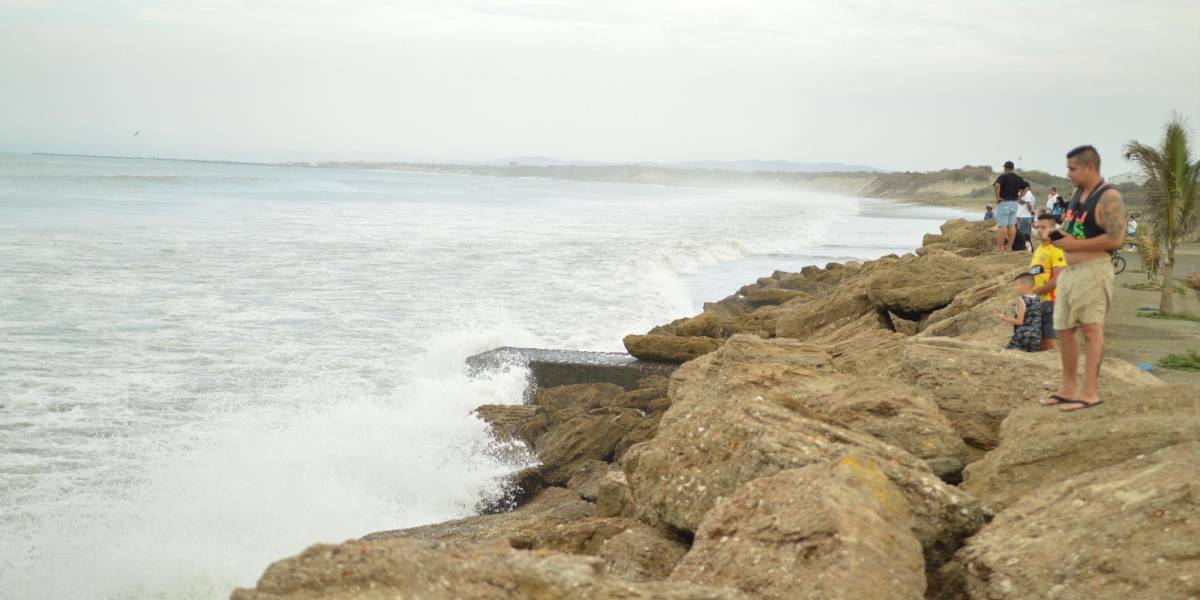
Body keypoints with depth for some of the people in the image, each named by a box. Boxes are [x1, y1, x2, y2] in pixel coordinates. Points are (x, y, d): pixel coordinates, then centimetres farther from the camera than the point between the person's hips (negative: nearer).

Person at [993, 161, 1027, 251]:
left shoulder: (1003, 177, -10)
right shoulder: (1018, 178, 10)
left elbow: (997, 185, -28)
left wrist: (997, 197, -19)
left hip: (1004, 203, -6)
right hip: (1014, 203, 6)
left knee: (1003, 225, -7)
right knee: (1012, 225, 7)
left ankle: (1000, 247, -9)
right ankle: (1009, 246, 8)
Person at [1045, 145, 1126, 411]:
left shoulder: (1108, 198, -12)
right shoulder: (1079, 195, 16)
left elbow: (1116, 239, -21)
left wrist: (1074, 244, -19)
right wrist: (1059, 236, 6)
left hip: (1092, 271, -9)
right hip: (1069, 270, 9)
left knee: (1091, 329, -9)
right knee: (1065, 330, 9)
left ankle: (1090, 392, -9)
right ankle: (1068, 388, 18)